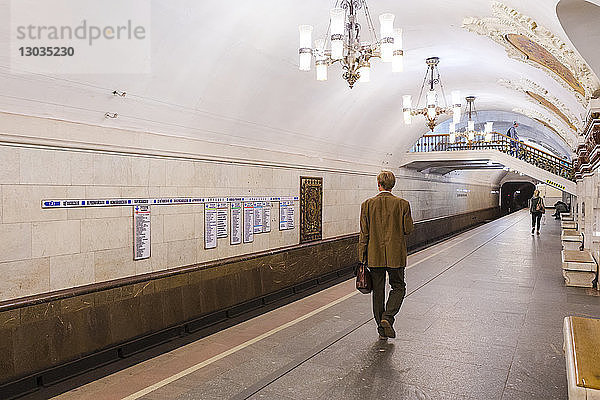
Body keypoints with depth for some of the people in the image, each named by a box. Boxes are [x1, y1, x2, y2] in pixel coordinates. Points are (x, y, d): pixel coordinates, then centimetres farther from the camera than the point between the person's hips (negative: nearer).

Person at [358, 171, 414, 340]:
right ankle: (387, 318, -4)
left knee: (378, 291, 12)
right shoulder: (402, 204, -8)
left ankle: (382, 329, 19)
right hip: (396, 256, -1)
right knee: (398, 287, 16)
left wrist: (362, 258, 2)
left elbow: (364, 234, -4)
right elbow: (408, 229, -4)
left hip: (375, 256, 2)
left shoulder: (367, 205, -5)